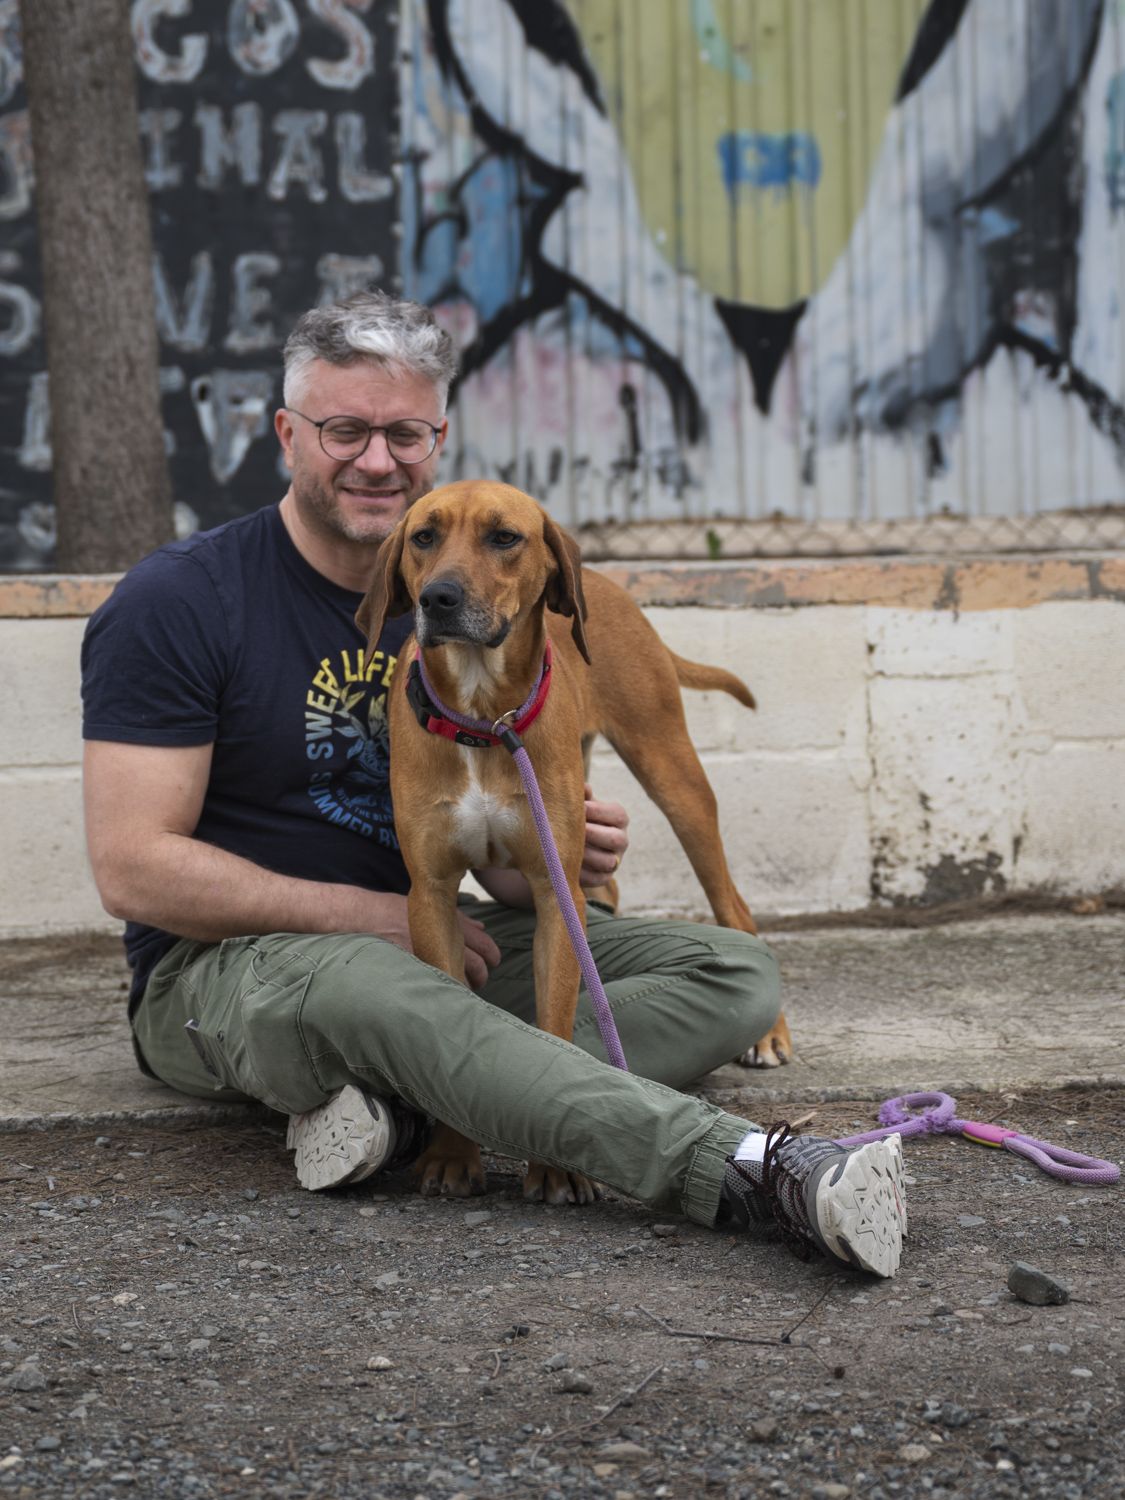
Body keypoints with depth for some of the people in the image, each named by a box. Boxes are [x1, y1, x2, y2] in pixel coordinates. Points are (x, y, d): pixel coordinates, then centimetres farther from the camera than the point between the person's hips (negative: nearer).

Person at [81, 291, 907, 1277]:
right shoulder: (176, 603, -8)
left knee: (736, 977, -9)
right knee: (373, 989, -41)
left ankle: (403, 1106, -34)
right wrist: (376, 916, -18)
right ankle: (754, 1175, -50)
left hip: (427, 945, 6)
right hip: (228, 965, -6)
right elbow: (134, 870, -15)